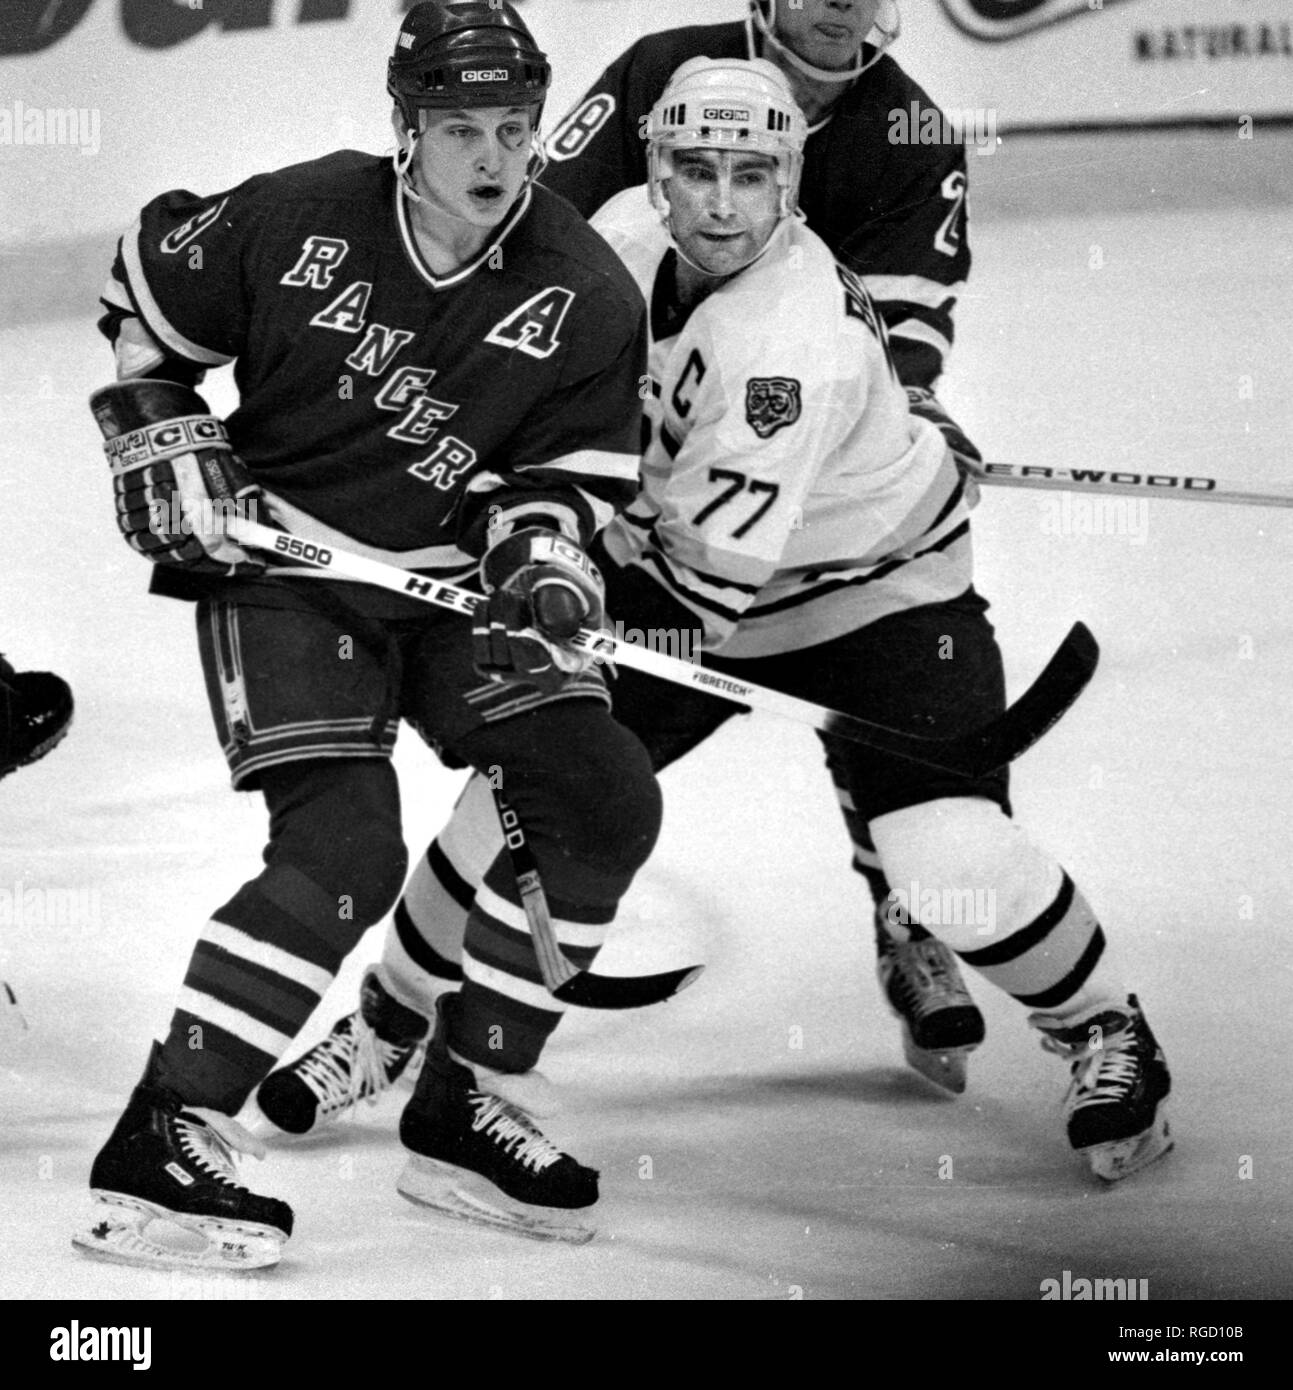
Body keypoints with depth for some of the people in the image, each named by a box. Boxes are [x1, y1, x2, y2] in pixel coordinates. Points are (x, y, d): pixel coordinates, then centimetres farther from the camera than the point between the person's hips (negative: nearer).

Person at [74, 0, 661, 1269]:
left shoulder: (587, 298, -8)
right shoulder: (298, 221, -14)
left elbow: (570, 473, 2)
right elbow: (145, 297, 3)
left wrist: (539, 544, -18)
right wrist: (162, 443, -4)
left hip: (448, 582, 5)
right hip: (278, 564, -5)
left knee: (605, 802, -6)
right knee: (345, 851, -22)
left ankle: (467, 1112, 7)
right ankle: (161, 1141, -20)